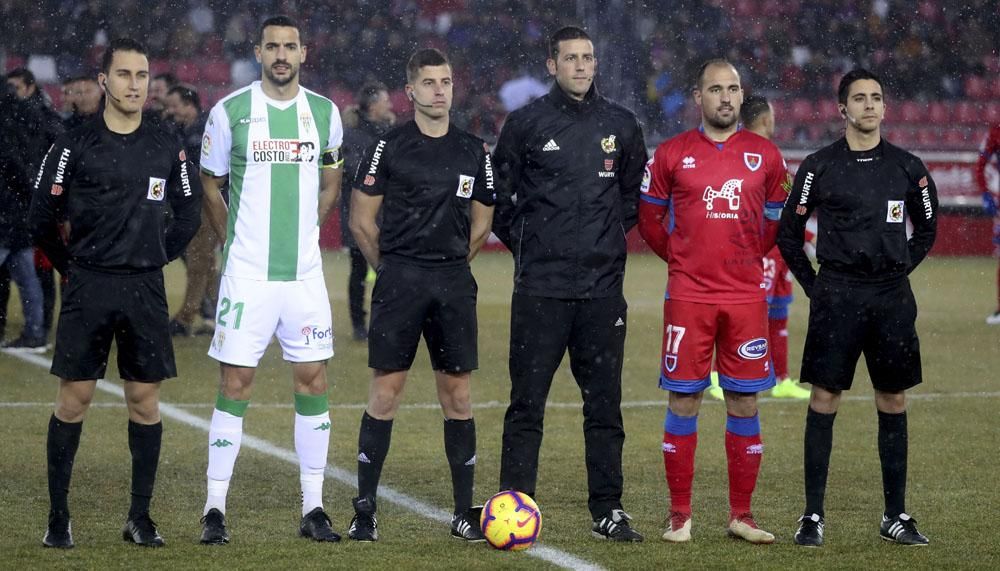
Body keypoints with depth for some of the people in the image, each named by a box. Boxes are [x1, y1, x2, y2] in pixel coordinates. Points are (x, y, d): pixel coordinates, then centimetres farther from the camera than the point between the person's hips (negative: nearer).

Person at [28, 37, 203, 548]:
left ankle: (140, 517, 10)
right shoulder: (74, 146, -3)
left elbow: (188, 214, 18)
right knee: (74, 397, -2)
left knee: (145, 400, 2)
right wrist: (71, 268, 6)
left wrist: (156, 259, 13)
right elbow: (42, 217, 1)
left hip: (145, 291, 3)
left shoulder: (166, 150, 7)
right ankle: (58, 517, 4)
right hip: (88, 289, -3)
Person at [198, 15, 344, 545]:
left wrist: (303, 231, 13)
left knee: (313, 381, 3)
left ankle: (313, 509, 10)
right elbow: (211, 185, 8)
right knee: (234, 384, -3)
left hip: (304, 272, 3)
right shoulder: (230, 111, -3)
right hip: (247, 272, -3)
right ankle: (215, 510, 3)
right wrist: (235, 241, 8)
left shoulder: (325, 113, 6)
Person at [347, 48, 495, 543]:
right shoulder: (388, 148, 0)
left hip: (454, 284, 3)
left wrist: (450, 264, 13)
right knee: (384, 394, -3)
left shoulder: (474, 152, 10)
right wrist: (395, 268, 7)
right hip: (398, 283, -3)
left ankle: (464, 512, 10)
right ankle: (364, 511, 2)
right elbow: (361, 221, 3)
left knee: (458, 395, 4)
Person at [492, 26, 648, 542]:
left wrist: (608, 238, 13)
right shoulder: (525, 124, 1)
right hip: (540, 287, -3)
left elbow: (634, 194, 22)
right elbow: (499, 197, 8)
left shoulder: (621, 126, 9)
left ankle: (608, 512, 11)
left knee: (604, 403, 5)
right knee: (527, 402, -2)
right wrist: (528, 244, 4)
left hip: (602, 286, 3)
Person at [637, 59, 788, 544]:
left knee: (744, 404, 3)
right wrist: (680, 257, 8)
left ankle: (741, 514, 11)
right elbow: (649, 218, 11)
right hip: (688, 297, -1)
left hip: (746, 297, 1)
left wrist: (748, 255, 11)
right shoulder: (671, 154, 2)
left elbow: (777, 219, 18)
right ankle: (679, 514, 8)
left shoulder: (765, 155, 6)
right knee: (683, 403, 0)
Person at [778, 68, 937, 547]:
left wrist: (898, 271, 12)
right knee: (823, 400, -3)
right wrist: (816, 287, 3)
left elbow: (926, 229, 20)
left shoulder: (907, 167, 6)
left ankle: (895, 516, 13)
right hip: (837, 298, -2)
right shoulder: (819, 167, 0)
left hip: (892, 298, 2)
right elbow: (788, 235, 6)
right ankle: (813, 516, 2)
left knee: (893, 402, 6)